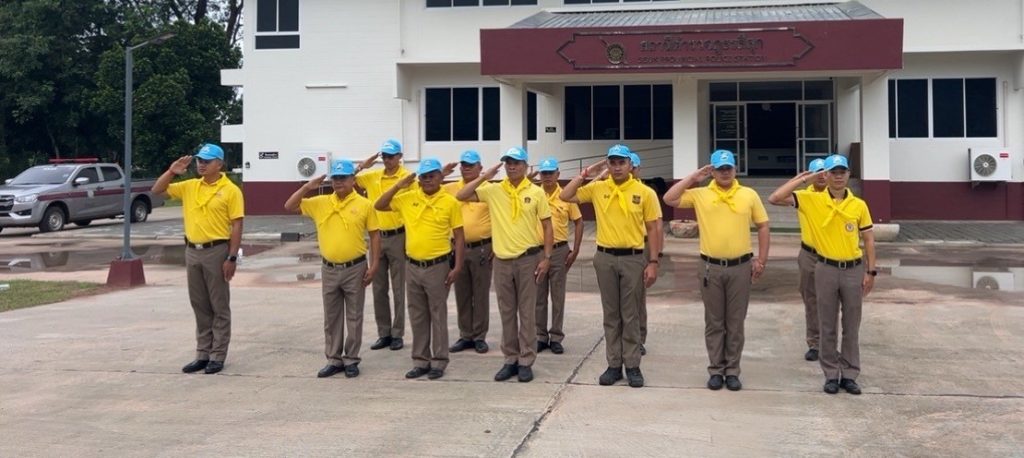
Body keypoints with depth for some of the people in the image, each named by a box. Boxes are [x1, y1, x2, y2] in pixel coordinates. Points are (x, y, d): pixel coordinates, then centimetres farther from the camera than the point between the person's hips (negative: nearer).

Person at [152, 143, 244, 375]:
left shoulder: (230, 190, -7)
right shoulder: (189, 187, 9)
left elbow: (236, 226, -9)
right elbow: (157, 190, 13)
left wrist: (232, 257, -15)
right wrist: (171, 171, -3)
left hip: (217, 251, -6)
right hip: (192, 251, 6)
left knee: (219, 307, 2)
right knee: (200, 307, 11)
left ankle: (218, 356, 8)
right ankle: (203, 354, 19)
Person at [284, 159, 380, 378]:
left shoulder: (364, 205, -4)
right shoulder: (320, 203, 3)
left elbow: (374, 236, -1)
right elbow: (289, 206, 3)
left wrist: (373, 265, -7)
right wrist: (307, 187, -8)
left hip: (355, 269, -3)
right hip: (329, 269, 3)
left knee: (354, 317, 5)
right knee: (331, 317, 10)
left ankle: (351, 360, 15)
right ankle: (334, 360, 19)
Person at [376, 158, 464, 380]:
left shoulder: (450, 202, -6)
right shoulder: (408, 198, 3)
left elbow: (459, 237, -4)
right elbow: (379, 206, 5)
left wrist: (457, 267, -10)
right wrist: (399, 185, -4)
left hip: (438, 266, -4)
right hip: (413, 267, 4)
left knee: (438, 315, 4)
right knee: (417, 316, 11)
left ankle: (439, 361, 13)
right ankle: (420, 361, 20)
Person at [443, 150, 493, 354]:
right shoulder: (451, 189, 5)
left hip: (482, 249, -3)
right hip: (458, 248, 4)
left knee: (481, 294, 3)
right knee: (462, 295, 9)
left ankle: (480, 337, 11)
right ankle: (465, 336, 18)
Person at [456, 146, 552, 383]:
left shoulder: (536, 193, -3)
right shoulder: (493, 191, 1)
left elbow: (547, 225, 1)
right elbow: (461, 196, -5)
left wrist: (547, 257, -5)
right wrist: (485, 176, -10)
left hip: (528, 258, -2)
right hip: (502, 260, 2)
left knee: (527, 312, 3)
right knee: (507, 312, 9)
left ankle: (526, 361, 9)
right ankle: (510, 360, 18)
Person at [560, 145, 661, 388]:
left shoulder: (645, 193, -3)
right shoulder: (597, 188, 3)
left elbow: (653, 230, -1)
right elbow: (565, 196, 3)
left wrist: (653, 263, -6)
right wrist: (585, 173, -3)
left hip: (633, 259, -2)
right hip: (605, 258, 2)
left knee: (631, 315, 4)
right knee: (611, 315, 8)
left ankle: (632, 366, 11)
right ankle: (614, 365, 15)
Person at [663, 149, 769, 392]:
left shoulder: (749, 195, 2)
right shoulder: (700, 195, 1)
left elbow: (763, 226, 7)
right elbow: (669, 199, -8)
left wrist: (761, 259, 1)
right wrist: (693, 177, -5)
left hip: (740, 266, 0)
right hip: (711, 267, 0)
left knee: (735, 323, 7)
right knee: (714, 322, 8)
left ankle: (732, 371, 16)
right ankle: (716, 370, 17)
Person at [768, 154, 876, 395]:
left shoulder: (859, 205, 0)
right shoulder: (812, 200, -5)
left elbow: (868, 239, 6)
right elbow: (775, 199, -14)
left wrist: (870, 272, 2)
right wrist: (803, 179, -10)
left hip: (853, 269, 1)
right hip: (826, 269, -1)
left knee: (851, 327, 9)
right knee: (828, 327, 7)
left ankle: (850, 374, 19)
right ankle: (831, 374, 17)